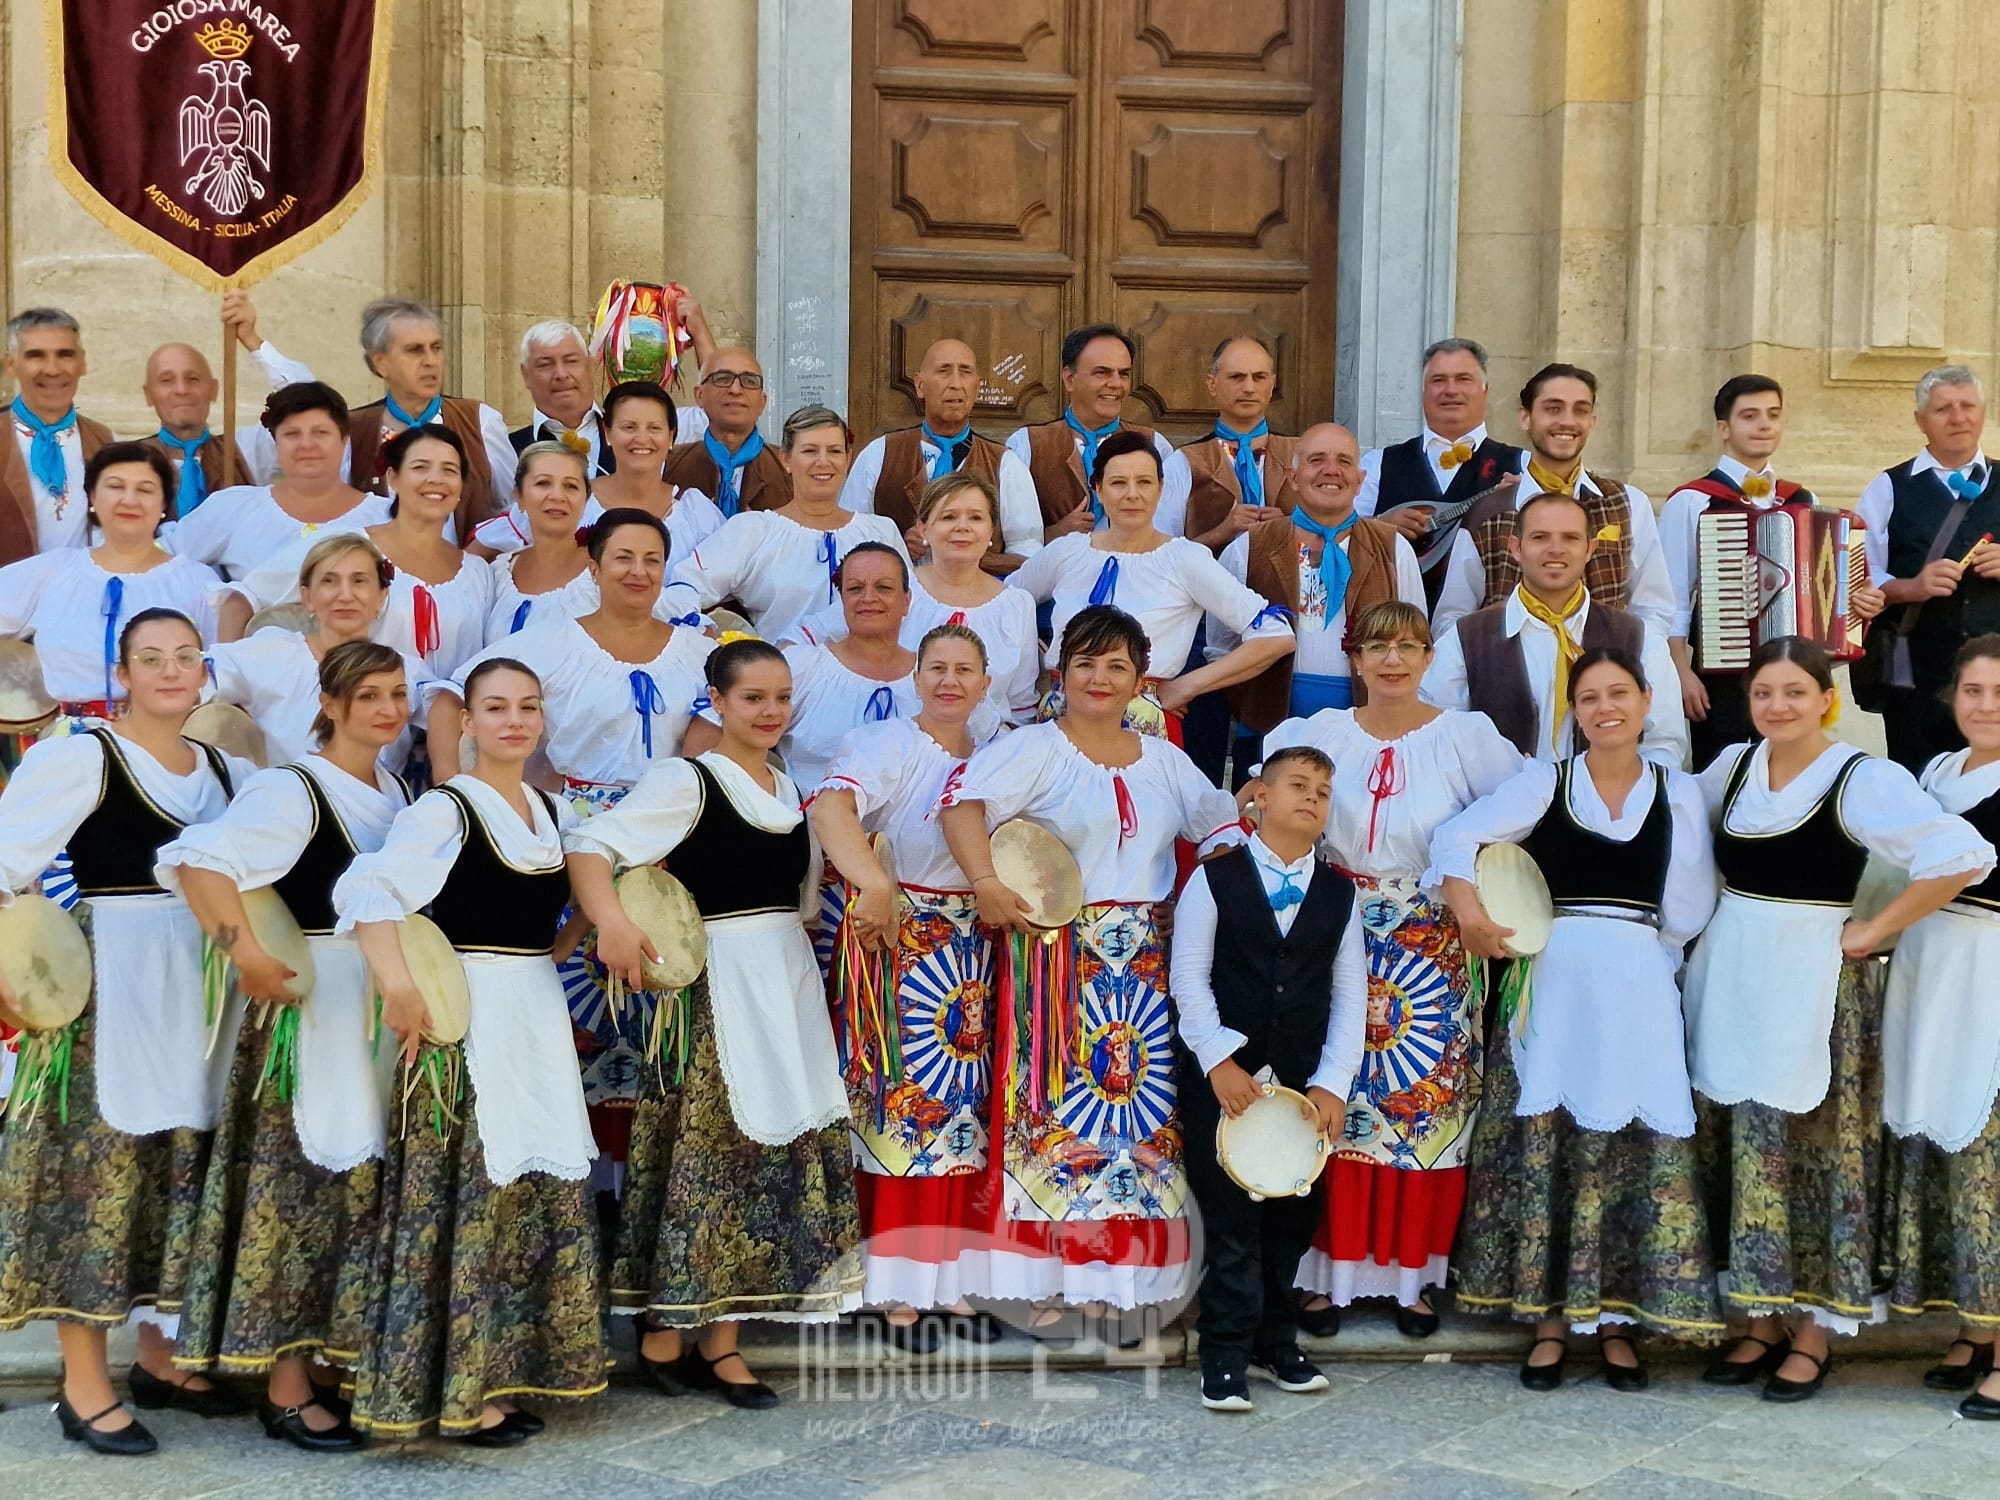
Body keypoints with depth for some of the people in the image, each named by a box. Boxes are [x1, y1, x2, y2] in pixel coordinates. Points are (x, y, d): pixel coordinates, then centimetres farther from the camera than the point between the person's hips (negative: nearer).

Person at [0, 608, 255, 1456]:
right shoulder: (81, 758, -7)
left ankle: (160, 1361, 25)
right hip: (110, 986, -7)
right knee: (100, 1166, -5)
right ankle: (84, 1386, 2)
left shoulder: (225, 771, 12)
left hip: (198, 992, 7)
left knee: (183, 1169, 12)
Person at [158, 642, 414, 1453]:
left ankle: (329, 1361, 25)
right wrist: (244, 951, -32)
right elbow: (199, 860, -27)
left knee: (359, 1180, 13)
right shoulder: (293, 790, -14)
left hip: (383, 1007, 8)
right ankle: (286, 1391, 3)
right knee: (303, 1182, -4)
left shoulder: (395, 791, 11)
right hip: (313, 1008, -8)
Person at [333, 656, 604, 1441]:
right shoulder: (444, 809, -9)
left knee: (544, 1192, 9)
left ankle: (506, 1374, 19)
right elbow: (367, 890, -22)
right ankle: (460, 1393, 1)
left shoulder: (555, 812, 12)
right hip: (465, 1019, -7)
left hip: (539, 1017, 7)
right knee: (469, 1194, -6)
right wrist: (397, 984, -33)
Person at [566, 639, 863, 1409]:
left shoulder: (787, 787, 14)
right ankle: (662, 1333, 6)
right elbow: (588, 843, -18)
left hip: (790, 983, 7)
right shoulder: (687, 780, -8)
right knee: (708, 1147, -6)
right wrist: (611, 921, -33)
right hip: (718, 986, -7)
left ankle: (720, 1339, 14)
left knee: (775, 1151, 6)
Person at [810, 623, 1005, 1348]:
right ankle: (898, 1293, 4)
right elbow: (830, 806, -27)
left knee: (963, 1109, 8)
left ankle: (954, 1284, 17)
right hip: (896, 942, -6)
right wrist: (874, 882, -40)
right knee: (902, 1107, -4)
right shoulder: (886, 744, -8)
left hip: (973, 953, 6)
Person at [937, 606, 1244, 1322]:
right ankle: (1043, 1272, 1)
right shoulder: (1035, 748, -3)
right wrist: (985, 882, -28)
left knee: (1144, 1102, 4)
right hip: (1061, 959, -5)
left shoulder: (1163, 759, 16)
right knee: (1060, 1102, -6)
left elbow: (1218, 824, 24)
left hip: (1145, 962, 5)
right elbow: (962, 798, -18)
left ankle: (1128, 1269, 13)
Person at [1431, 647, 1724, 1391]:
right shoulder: (1545, 781, 6)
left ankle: (1615, 1319, 10)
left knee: (1634, 1146, -2)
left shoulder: (1679, 792, 9)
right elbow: (1457, 837, -4)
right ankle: (1547, 1318, 8)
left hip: (1638, 988, 1)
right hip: (1552, 984, -1)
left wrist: (1685, 821, -2)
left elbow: (1689, 915, 3)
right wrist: (1471, 914, -14)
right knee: (1543, 1140, -2)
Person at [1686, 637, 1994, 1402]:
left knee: (1809, 1151, -2)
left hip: (1811, 984, -5)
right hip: (1727, 979, 6)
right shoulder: (1731, 766, 7)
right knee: (1740, 1149, 7)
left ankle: (1813, 1331, 9)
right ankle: (1762, 1320, 17)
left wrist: (1875, 931, -15)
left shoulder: (1863, 779, -11)